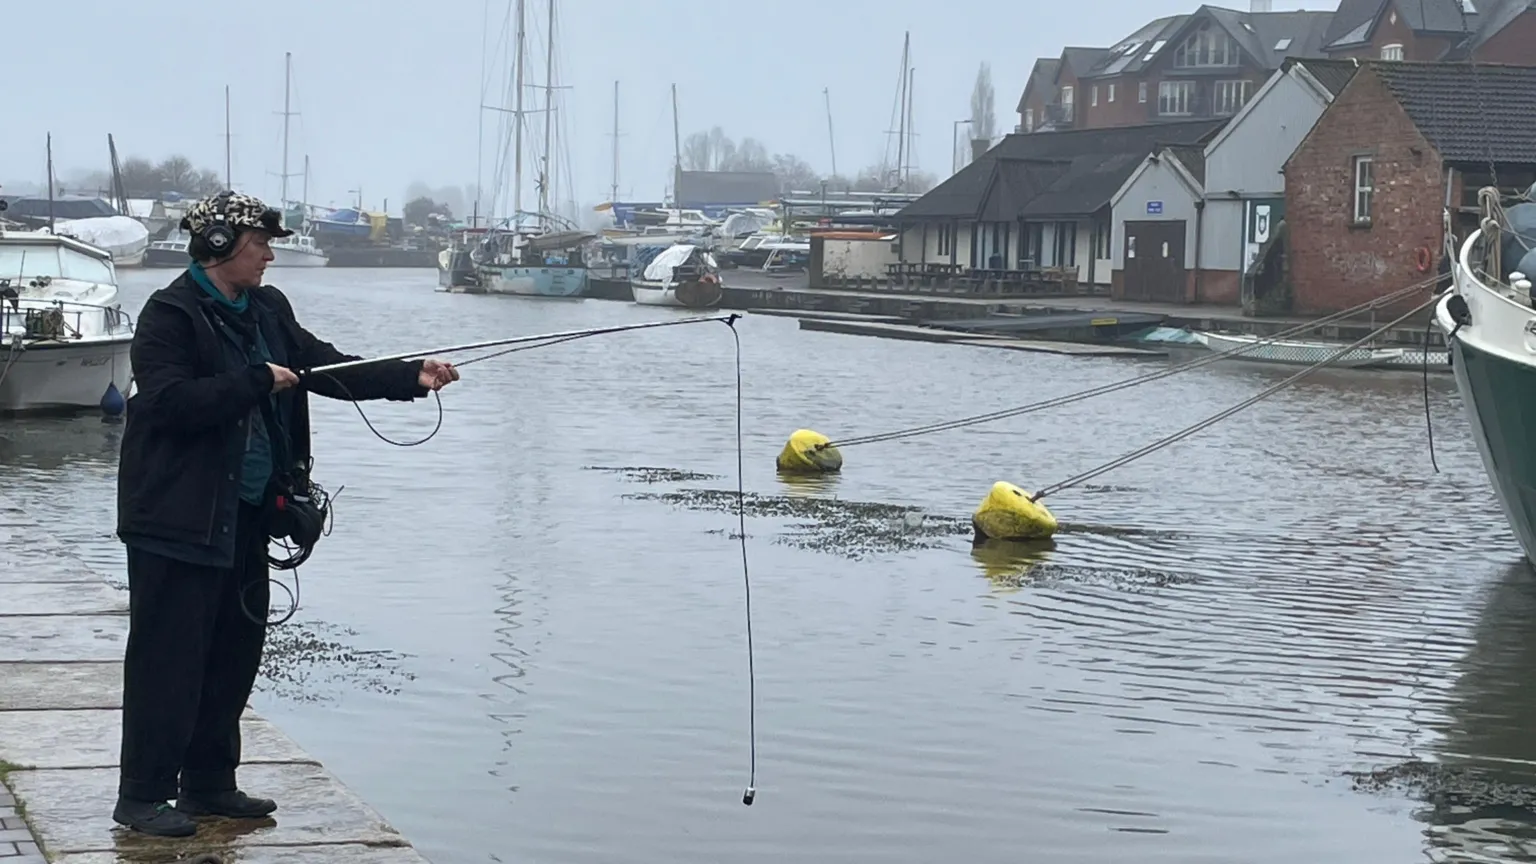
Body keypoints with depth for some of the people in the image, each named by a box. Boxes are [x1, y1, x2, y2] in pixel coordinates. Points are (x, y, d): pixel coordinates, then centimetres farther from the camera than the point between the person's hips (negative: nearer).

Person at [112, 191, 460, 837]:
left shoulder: (267, 311, 14)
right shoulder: (170, 314, -11)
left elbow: (327, 368, 12)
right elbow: (168, 401, -21)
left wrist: (411, 377, 0)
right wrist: (255, 382, -19)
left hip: (246, 517, 8)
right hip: (179, 519, -8)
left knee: (235, 651, 12)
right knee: (168, 657, -5)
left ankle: (209, 784, 23)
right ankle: (142, 796, 2)